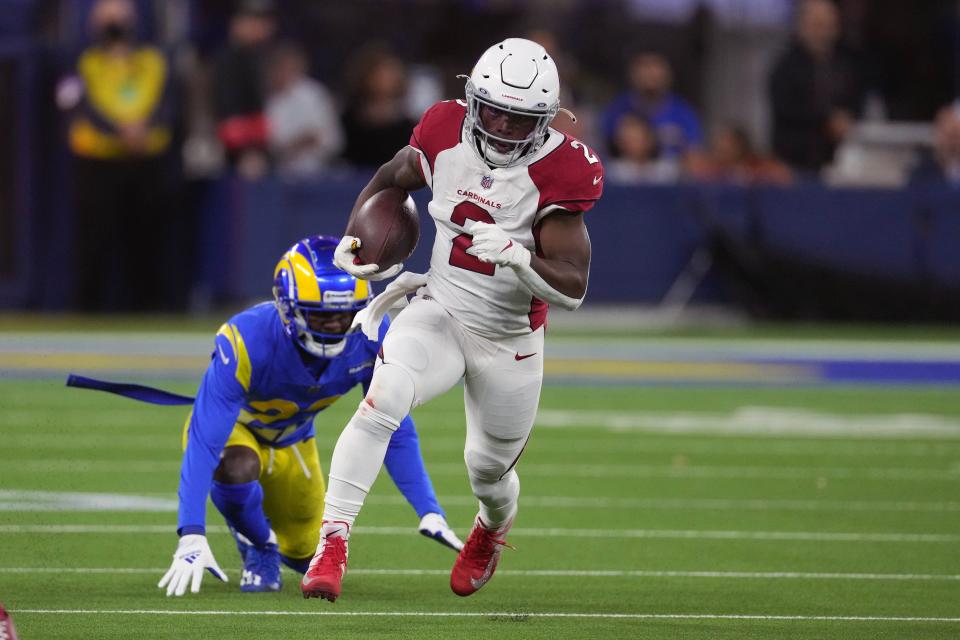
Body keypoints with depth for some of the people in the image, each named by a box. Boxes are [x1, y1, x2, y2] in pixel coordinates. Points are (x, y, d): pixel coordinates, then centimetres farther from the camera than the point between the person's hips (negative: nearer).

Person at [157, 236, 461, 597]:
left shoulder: (371, 338, -29)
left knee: (306, 555, 10)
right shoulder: (248, 340, -41)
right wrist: (191, 536, -53)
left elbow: (395, 433, -16)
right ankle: (258, 549, -5)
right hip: (230, 429, -4)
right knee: (236, 466, -38)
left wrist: (429, 512, -23)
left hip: (290, 442, 5)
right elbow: (204, 443, -44)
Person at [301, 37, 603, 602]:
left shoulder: (559, 173, -21)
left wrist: (516, 257, -39)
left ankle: (493, 527, 55)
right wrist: (354, 245, -2)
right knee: (382, 403, -28)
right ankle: (332, 544, -26)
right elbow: (388, 182, 12)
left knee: (489, 471, 16)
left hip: (510, 339, -1)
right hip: (438, 315, 1)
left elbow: (573, 289, -22)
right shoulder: (447, 136, -11)